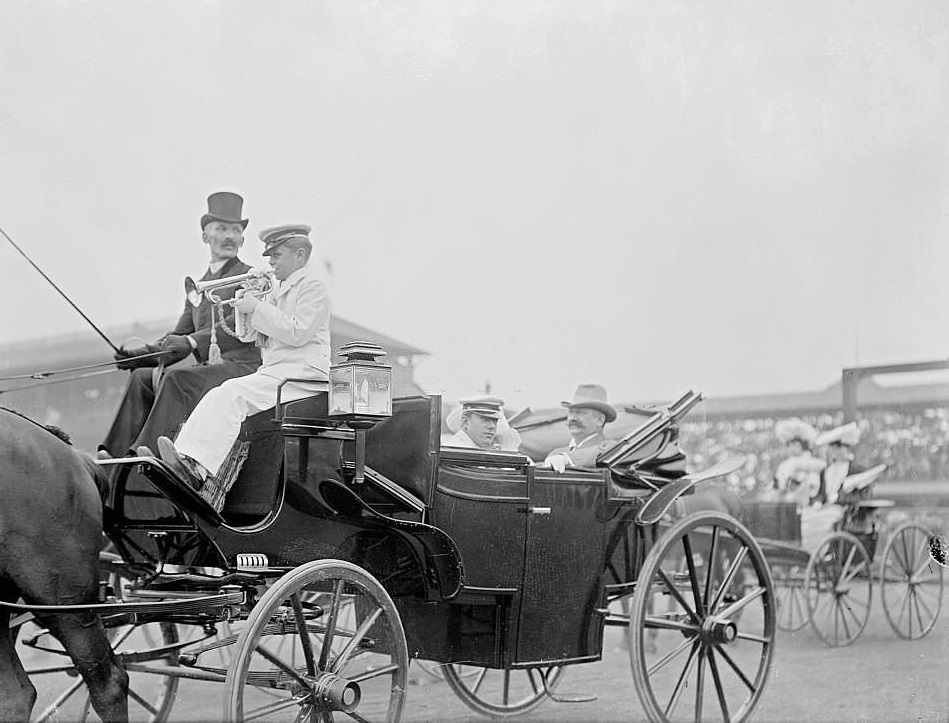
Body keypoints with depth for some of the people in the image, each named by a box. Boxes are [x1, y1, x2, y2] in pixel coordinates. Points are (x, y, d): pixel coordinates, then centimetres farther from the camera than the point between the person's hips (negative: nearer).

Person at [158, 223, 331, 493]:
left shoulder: (313, 288, -2)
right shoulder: (278, 291, 27)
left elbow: (298, 332, -17)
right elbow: (250, 336, 24)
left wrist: (257, 307, -12)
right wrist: (246, 302, 7)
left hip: (302, 377, -9)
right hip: (273, 373, 9)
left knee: (233, 393, -26)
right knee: (218, 396, -10)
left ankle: (197, 469, -36)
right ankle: (186, 455, -22)